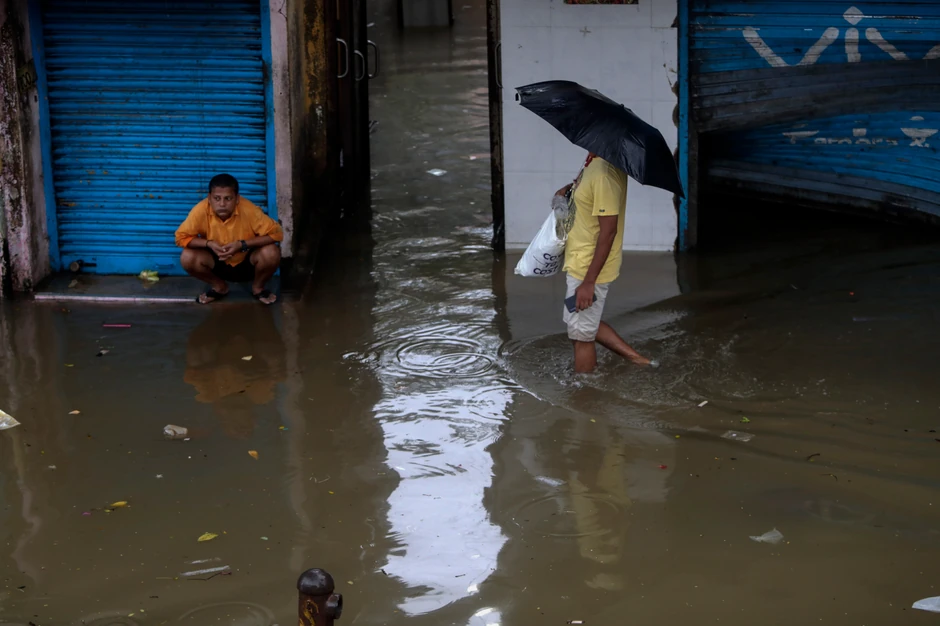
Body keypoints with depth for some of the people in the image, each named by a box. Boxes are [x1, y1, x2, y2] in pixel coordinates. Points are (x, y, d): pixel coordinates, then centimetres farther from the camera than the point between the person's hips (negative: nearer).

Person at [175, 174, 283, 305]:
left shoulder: (248, 210, -29)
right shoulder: (201, 210, -25)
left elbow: (276, 233, -26)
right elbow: (181, 237, -15)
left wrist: (242, 244, -33)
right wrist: (208, 243, -31)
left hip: (247, 263, -1)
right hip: (218, 263, 1)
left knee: (271, 252, -31)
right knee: (187, 257, -25)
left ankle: (258, 287, 4)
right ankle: (219, 287, 6)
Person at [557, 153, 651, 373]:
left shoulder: (603, 174, -28)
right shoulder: (595, 163, 1)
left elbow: (608, 231, -27)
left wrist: (588, 281, -25)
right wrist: (570, 189, 3)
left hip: (589, 268, -10)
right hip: (581, 263, 10)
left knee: (581, 334, 6)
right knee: (588, 326, 25)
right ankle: (637, 360, 30)